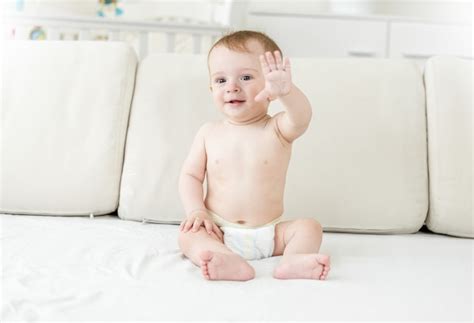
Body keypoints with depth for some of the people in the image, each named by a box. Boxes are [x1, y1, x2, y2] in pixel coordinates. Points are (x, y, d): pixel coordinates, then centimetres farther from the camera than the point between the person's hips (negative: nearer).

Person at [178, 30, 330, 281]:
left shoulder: (278, 129, -5)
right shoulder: (209, 133, 2)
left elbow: (301, 118, -28)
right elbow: (190, 175, 5)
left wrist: (286, 90, -49)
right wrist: (196, 210, -12)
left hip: (269, 234, 0)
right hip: (219, 233, 1)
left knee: (309, 227, -17)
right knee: (188, 234, -24)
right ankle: (232, 263, -47)